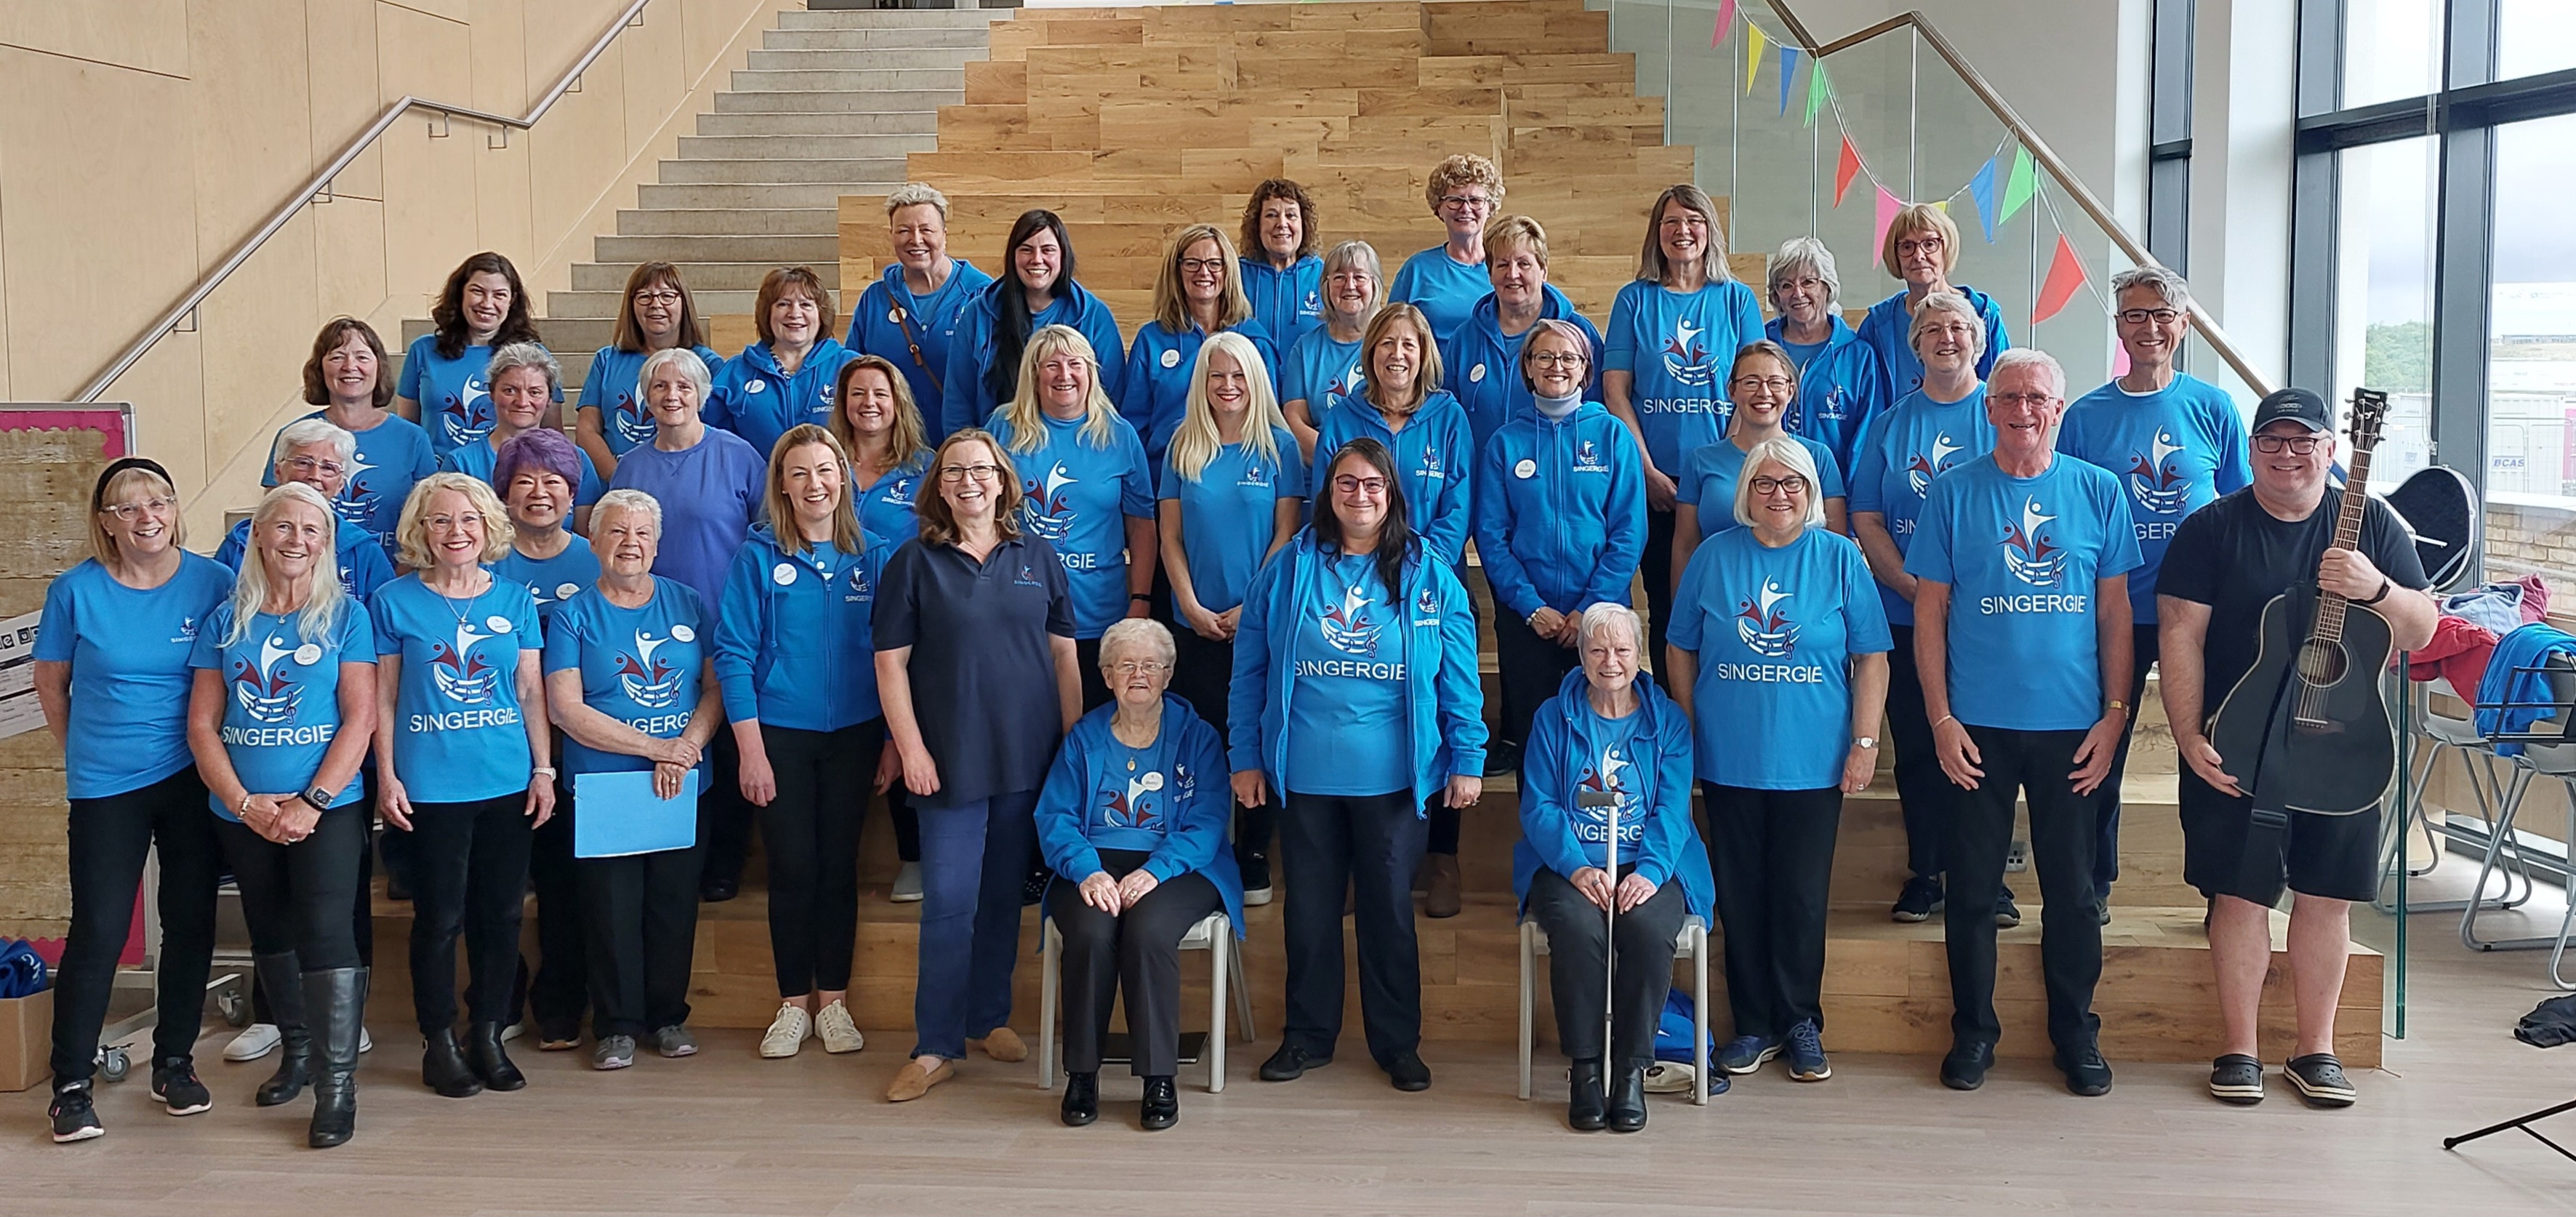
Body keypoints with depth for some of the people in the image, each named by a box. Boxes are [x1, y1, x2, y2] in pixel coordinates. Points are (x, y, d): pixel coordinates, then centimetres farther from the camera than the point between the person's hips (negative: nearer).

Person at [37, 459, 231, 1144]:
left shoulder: (214, 583, -3)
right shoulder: (76, 590, -4)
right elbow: (51, 682, 9)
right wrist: (84, 752, 11)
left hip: (193, 778, 1)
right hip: (105, 786, -1)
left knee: (191, 924, 8)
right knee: (98, 933, -3)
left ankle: (174, 1061, 24)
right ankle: (72, 1085, 8)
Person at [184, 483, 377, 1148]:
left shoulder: (346, 616, -1)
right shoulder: (226, 621, 6)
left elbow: (360, 718, -7)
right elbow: (202, 725, 3)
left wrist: (310, 802, -16)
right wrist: (246, 803, -9)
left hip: (328, 809, -4)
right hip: (242, 814, 4)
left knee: (325, 931, -12)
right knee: (270, 933, 15)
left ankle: (338, 1083, -7)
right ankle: (297, 1050, 33)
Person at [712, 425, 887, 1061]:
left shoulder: (869, 558, 4)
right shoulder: (760, 557, -3)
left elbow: (887, 653, 7)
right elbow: (734, 654, -6)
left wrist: (894, 740, 2)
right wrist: (751, 748, -11)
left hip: (853, 734, 2)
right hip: (781, 733, -2)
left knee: (839, 865, 7)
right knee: (793, 868, 2)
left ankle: (833, 1000, 18)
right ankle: (793, 1003, 15)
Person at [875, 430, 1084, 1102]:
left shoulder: (1038, 558, 6)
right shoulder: (914, 562, 0)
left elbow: (1064, 655, 9)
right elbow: (891, 662, -2)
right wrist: (910, 749, -9)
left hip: (1029, 758, 3)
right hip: (950, 761, -2)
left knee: (1003, 894, 12)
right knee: (948, 902, -4)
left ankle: (989, 1017, 26)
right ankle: (936, 1046, 3)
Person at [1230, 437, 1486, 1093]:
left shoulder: (1429, 576, 1)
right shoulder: (1288, 568, 3)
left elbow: (1459, 676, 2)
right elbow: (1250, 670, 4)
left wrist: (1468, 760, -3)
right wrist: (1245, 757, 1)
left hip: (1394, 777, -1)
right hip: (1304, 774, 1)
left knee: (1390, 907, 8)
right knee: (1310, 907, 11)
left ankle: (1398, 1042, 21)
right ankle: (1307, 1034, 25)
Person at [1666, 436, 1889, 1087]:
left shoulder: (1840, 558, 0)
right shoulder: (1713, 557, 4)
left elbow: (1872, 658, 1)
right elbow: (1683, 651, 9)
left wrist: (1865, 742, -4)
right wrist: (1688, 733, 5)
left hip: (1812, 764, -1)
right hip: (1729, 761, 1)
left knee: (1802, 899, 5)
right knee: (1741, 898, 7)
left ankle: (1801, 1023, 20)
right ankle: (1753, 1026, 19)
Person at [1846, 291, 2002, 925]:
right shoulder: (1889, 425, 9)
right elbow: (1866, 521, 4)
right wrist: (1916, 588, -10)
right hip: (1908, 617, 2)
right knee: (1917, 749, 5)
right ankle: (1925, 874, 16)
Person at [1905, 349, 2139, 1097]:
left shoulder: (2098, 491, 4)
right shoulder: (1954, 493, 1)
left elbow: (2115, 612, 6)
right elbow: (1930, 613, 2)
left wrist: (2114, 714, 0)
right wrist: (1941, 718, -5)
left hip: (2071, 725, 1)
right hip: (1978, 724, 0)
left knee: (2072, 887, 8)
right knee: (1972, 884, 6)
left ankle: (2076, 1032, 22)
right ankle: (1973, 1030, 20)